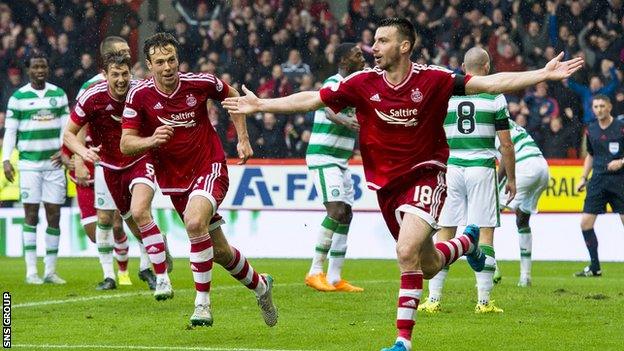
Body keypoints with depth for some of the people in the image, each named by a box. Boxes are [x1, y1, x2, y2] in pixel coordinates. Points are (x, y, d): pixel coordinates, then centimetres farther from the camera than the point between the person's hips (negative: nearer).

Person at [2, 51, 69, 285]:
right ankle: (31, 271, -2)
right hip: (29, 163, -3)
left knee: (54, 216, 1)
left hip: (54, 161, 3)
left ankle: (50, 271, 7)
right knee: (31, 215, -4)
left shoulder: (59, 94, 9)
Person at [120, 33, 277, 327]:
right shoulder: (139, 95, -11)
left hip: (210, 167, -3)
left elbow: (231, 97, 11)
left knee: (195, 222, -32)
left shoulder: (200, 83, -11)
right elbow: (126, 144, -11)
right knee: (220, 252, 11)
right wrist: (151, 140, -31)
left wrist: (243, 139, 7)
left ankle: (202, 303, -23)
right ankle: (260, 286, 40)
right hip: (175, 180, 3)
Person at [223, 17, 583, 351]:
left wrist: (543, 74, -21)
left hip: (425, 175, -4)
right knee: (429, 266, 13)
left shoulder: (433, 79, -13)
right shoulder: (363, 83, -5)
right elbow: (310, 99, 1)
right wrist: (260, 105, -1)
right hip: (387, 184, 4)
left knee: (407, 251, -25)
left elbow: (490, 83, -14)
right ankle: (468, 241, 48)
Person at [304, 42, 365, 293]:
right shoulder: (334, 83, -13)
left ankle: (334, 278, 9)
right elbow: (331, 111, -34)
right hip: (323, 157, -10)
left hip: (341, 161, 10)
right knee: (337, 211, -19)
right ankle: (315, 272, -16)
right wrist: (346, 120, -52)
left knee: (346, 216, 6)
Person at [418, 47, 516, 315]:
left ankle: (433, 299, 2)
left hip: (451, 169, 2)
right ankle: (484, 300, -2)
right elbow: (506, 144, -2)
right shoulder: (495, 98, -2)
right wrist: (511, 179, 7)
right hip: (482, 169, -2)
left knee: (444, 234, 5)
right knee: (485, 234, 1)